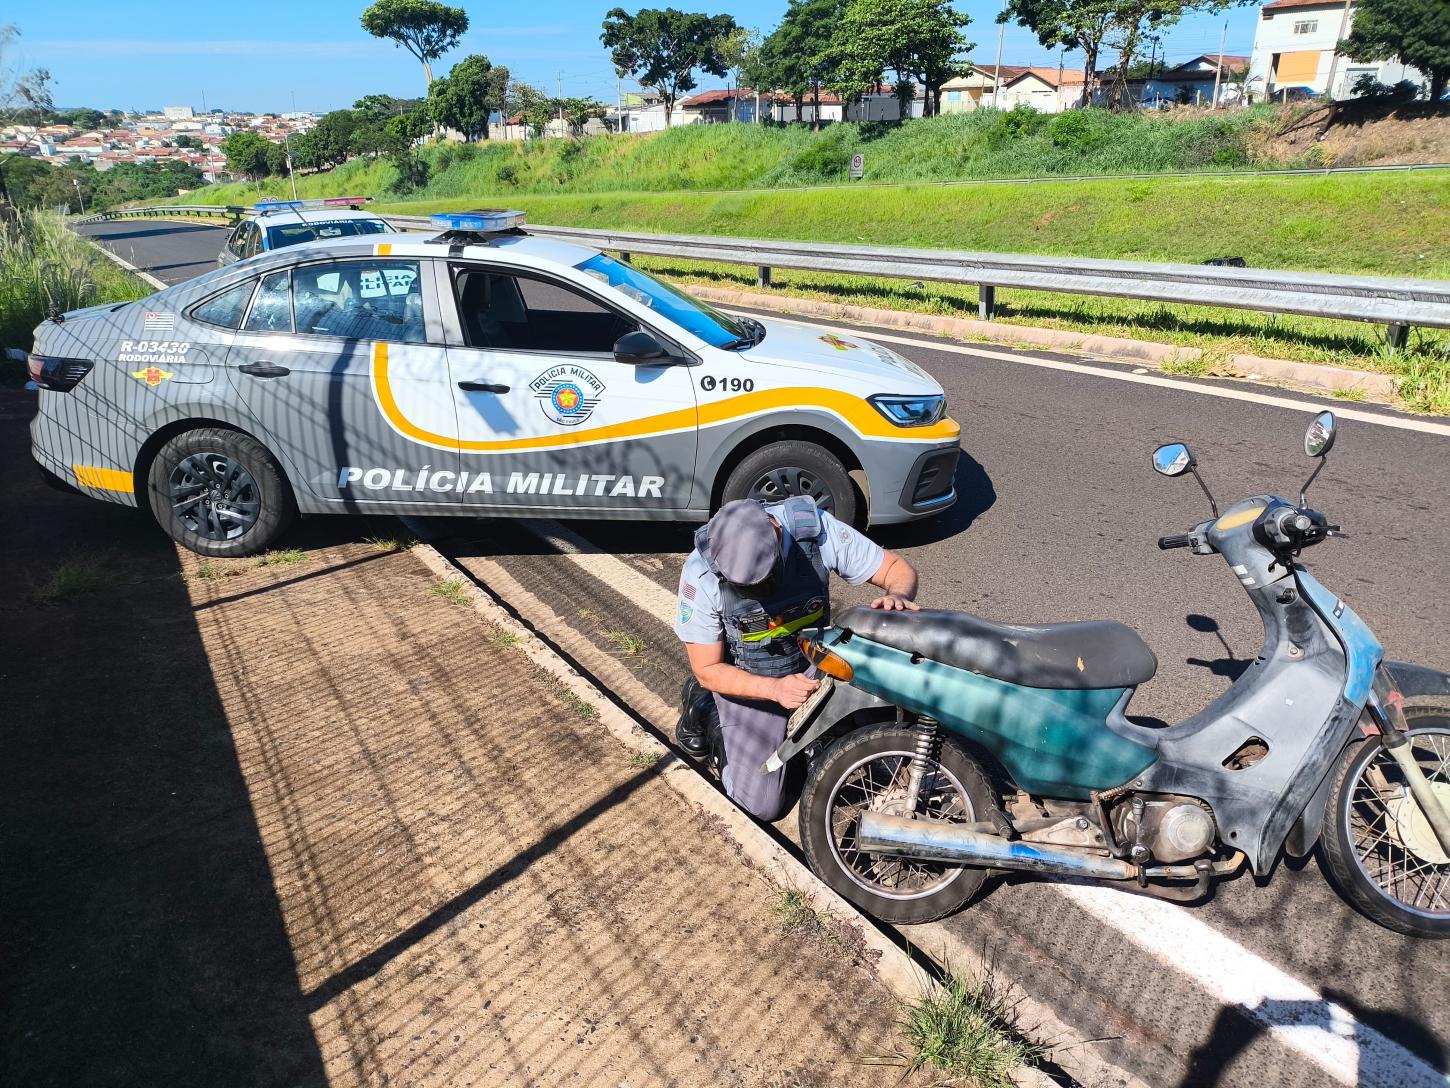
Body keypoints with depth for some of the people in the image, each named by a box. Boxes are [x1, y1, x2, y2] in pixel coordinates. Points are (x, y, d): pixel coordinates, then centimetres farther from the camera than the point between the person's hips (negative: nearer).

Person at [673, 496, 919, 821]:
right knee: (761, 805, -3)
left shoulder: (817, 530, -25)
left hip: (816, 662, 3)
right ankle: (705, 708, 18)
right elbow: (708, 670, -18)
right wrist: (775, 689, -34)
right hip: (750, 682, -2)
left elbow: (898, 568, -13)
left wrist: (897, 594, -38)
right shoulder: (700, 574, -29)